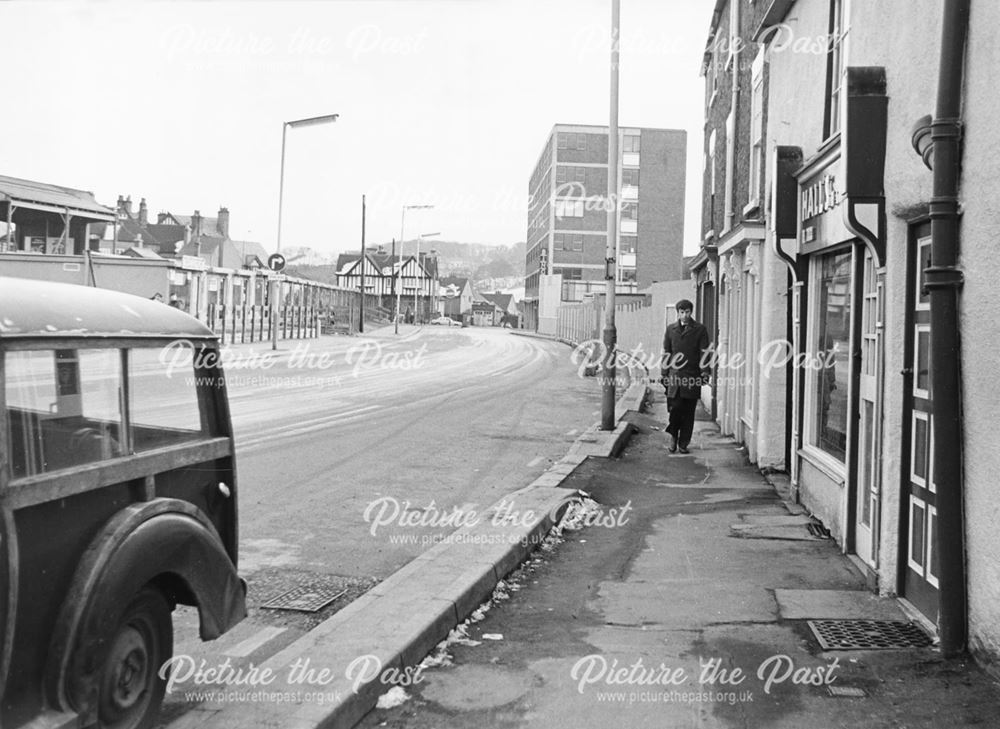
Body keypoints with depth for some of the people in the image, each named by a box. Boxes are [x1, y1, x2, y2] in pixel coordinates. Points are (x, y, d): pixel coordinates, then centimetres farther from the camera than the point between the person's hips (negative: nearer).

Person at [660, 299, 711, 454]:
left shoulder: (700, 330, 6)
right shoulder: (670, 329, 11)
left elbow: (704, 353, 1)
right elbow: (666, 353, 12)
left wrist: (705, 372, -11)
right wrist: (664, 374, 7)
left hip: (692, 377, -1)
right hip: (674, 375, 1)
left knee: (688, 412, 2)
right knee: (675, 408, -9)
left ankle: (683, 444, 12)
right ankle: (673, 436, 15)